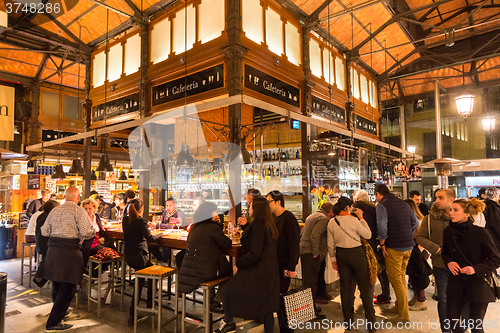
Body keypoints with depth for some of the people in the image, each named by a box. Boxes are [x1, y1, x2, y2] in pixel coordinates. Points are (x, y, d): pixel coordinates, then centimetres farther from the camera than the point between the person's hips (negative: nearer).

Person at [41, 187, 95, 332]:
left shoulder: (55, 210, 10)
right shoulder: (79, 211, -9)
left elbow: (44, 231, 14)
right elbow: (86, 233, -16)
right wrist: (93, 230, 4)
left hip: (53, 250, 7)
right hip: (70, 251, -7)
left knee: (57, 284, 22)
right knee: (67, 288, 3)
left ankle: (59, 312, 43)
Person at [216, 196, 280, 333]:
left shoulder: (258, 227, -19)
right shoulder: (269, 226, 9)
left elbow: (254, 254, -23)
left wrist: (238, 264, -13)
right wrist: (246, 227, 18)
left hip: (258, 273, -9)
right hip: (270, 273, 10)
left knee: (226, 290, 4)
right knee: (267, 307, 16)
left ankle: (228, 321, 18)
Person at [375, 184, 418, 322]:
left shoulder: (381, 205, -11)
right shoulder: (403, 203, 11)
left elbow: (382, 226, -23)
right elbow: (415, 222, 16)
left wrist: (382, 243, -11)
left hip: (394, 247, -7)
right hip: (408, 246, 8)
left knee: (395, 279, 3)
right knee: (402, 276, 21)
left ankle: (404, 313, 9)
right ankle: (400, 305, 32)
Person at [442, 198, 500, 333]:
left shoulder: (480, 233, -16)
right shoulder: (449, 232, -3)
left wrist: (476, 269, -22)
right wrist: (449, 262, -8)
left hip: (478, 285, -3)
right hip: (456, 283, 4)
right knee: (452, 321, 9)